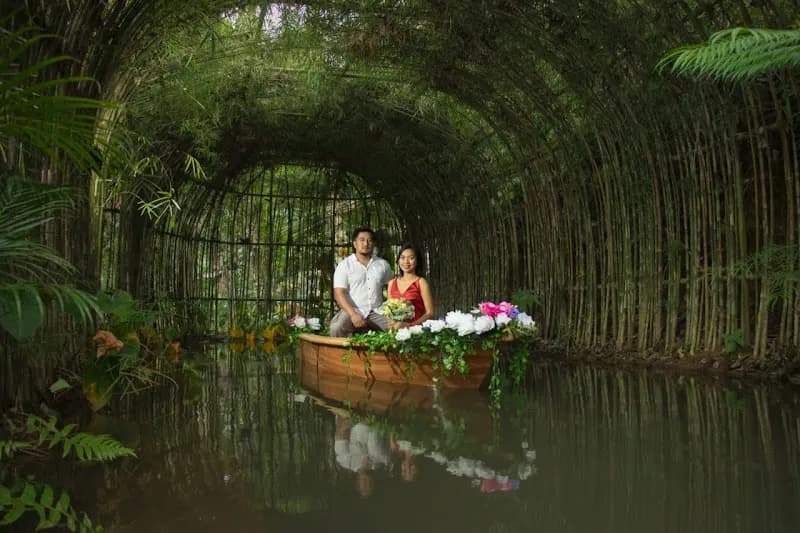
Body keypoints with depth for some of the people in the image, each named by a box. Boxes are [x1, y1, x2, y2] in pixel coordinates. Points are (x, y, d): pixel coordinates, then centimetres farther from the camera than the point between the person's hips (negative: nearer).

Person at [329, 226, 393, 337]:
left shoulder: (383, 264, 14)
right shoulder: (344, 265, 4)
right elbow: (339, 294, -4)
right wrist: (353, 315, -19)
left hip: (377, 312, 3)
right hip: (353, 311, -2)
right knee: (337, 327, -34)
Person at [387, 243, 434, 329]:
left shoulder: (421, 282, 0)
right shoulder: (392, 283, 13)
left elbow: (430, 313, -4)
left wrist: (409, 325, -13)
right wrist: (391, 324, 3)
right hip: (395, 330, 4)